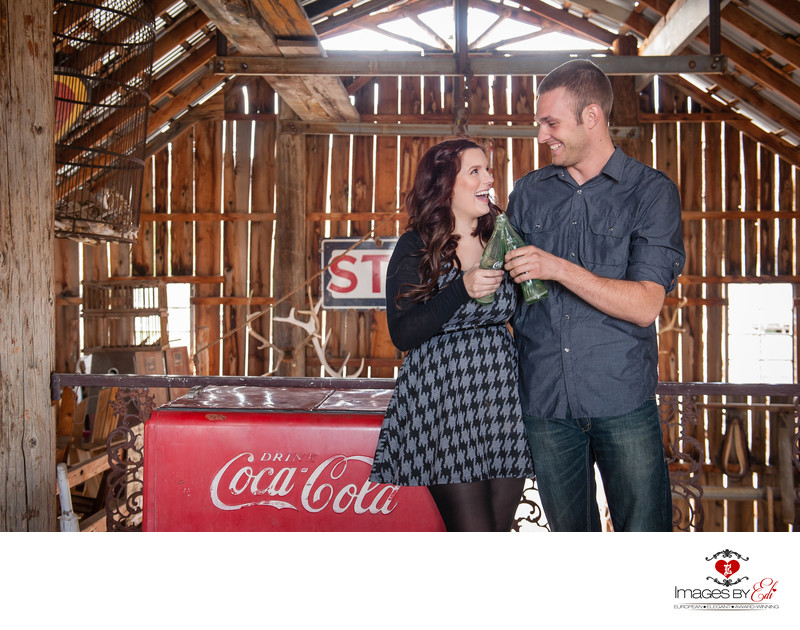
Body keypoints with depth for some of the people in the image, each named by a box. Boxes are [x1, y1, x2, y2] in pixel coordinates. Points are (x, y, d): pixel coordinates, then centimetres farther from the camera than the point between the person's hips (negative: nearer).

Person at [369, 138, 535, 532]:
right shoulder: (414, 248, -3)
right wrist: (462, 289, -21)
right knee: (473, 531, -7)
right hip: (442, 403, -4)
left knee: (499, 526, 8)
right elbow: (402, 334, -12)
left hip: (504, 400, 5)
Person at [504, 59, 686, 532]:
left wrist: (558, 268, -16)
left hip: (623, 402, -3)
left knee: (643, 533, 1)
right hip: (545, 401, 3)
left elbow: (645, 305, -9)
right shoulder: (527, 193, 12)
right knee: (569, 532, 14)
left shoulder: (652, 191, 1)